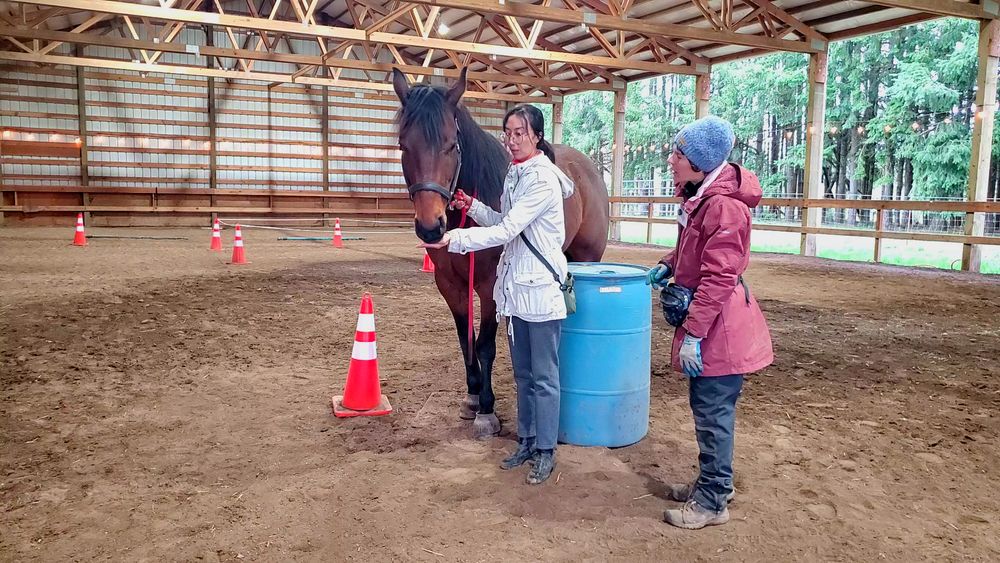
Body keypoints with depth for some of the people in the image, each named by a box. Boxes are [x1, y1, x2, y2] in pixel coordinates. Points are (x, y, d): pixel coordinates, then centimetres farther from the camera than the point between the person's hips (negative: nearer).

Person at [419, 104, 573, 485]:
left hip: (541, 289, -9)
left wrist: (456, 239, -29)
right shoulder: (514, 176, 9)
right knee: (522, 373, 17)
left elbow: (506, 231, -24)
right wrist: (472, 207, 3)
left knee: (544, 376, 4)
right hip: (515, 286, 9)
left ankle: (546, 451, 17)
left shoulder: (543, 180, -18)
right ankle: (526, 440, 31)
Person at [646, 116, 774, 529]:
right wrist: (669, 265, 10)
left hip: (719, 326, -10)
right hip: (707, 322, 10)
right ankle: (713, 482, 35)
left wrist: (694, 333, -25)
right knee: (705, 408, 19)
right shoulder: (700, 195, 8)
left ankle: (712, 502, 15)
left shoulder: (724, 205, -23)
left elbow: (718, 278, -25)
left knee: (713, 413, 1)